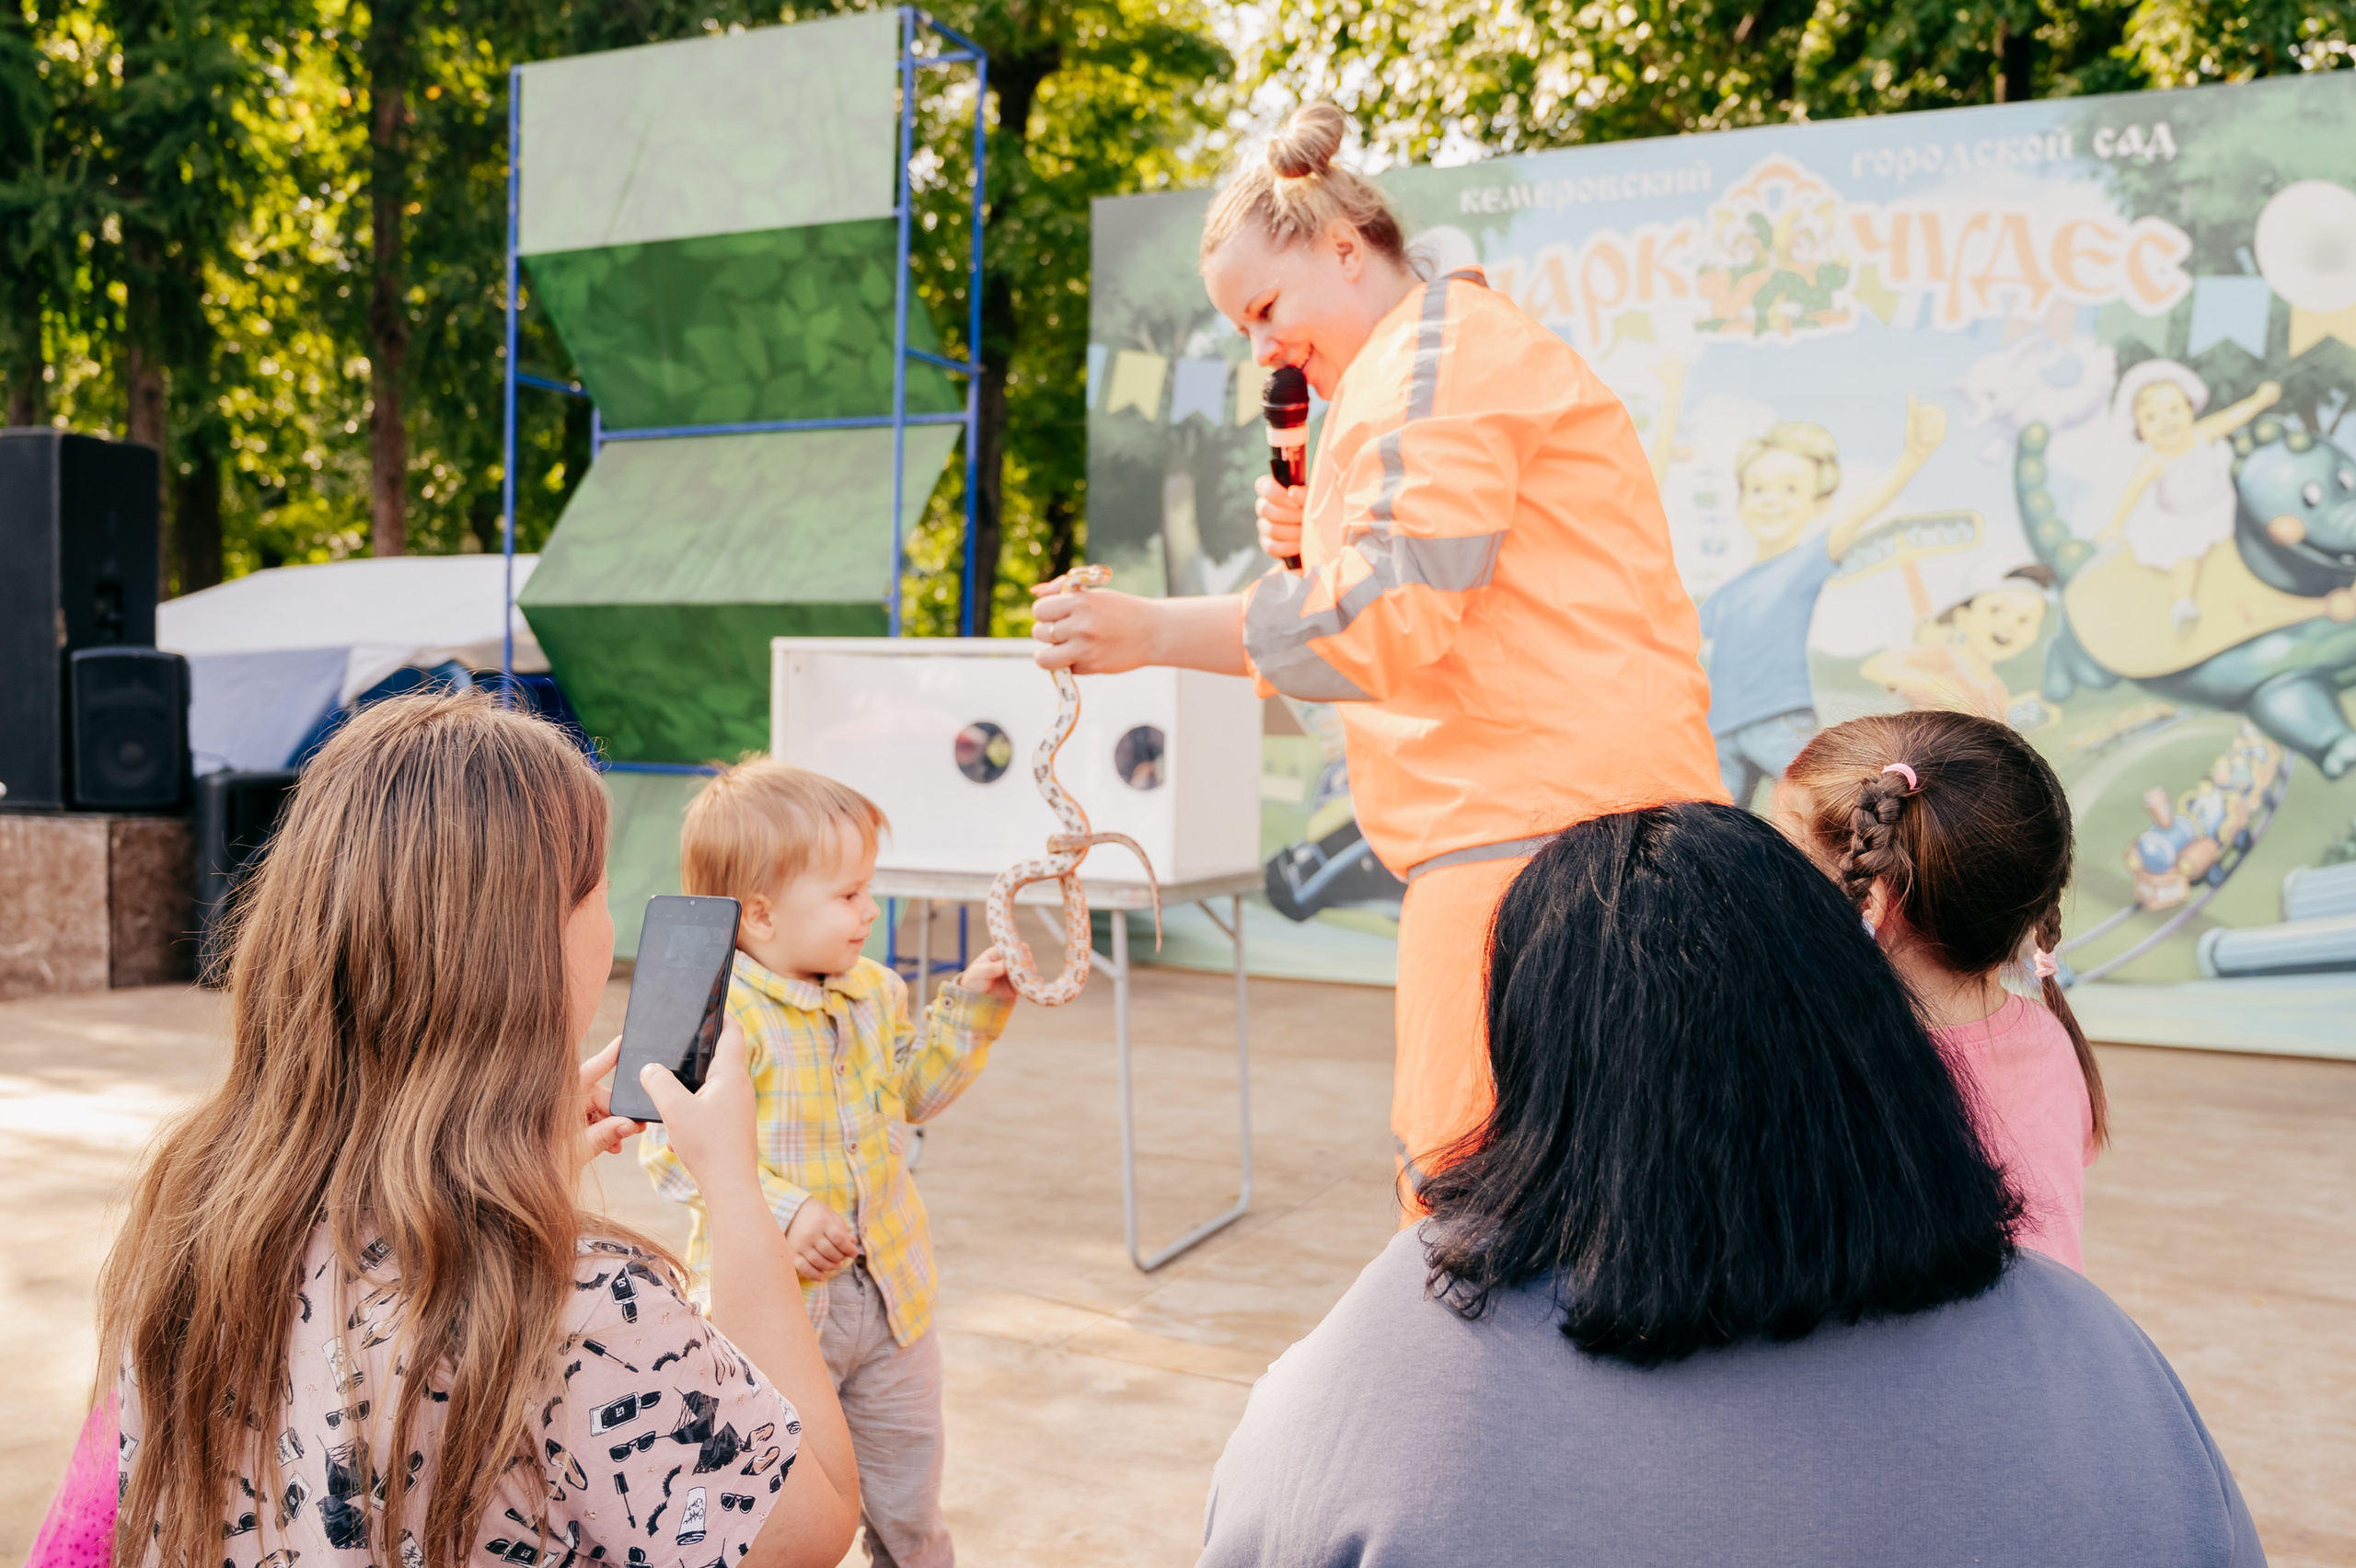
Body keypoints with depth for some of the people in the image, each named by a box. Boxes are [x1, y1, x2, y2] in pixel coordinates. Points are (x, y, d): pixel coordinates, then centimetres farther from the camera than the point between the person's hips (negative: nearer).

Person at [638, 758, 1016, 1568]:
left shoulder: (875, 992, 3)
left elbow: (913, 1091, 16)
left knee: (908, 1501, 21)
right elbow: (673, 1148, -23)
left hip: (889, 1287, 6)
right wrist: (779, 1214, -30)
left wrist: (972, 1005, 5)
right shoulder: (718, 1014, -22)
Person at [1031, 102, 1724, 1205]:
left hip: (1537, 823, -11)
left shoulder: (1439, 342, -5)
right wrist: (1315, 548, 15)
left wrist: (1154, 633, -17)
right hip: (1528, 815, 11)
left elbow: (1397, 612, -18)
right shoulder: (1398, 376, 28)